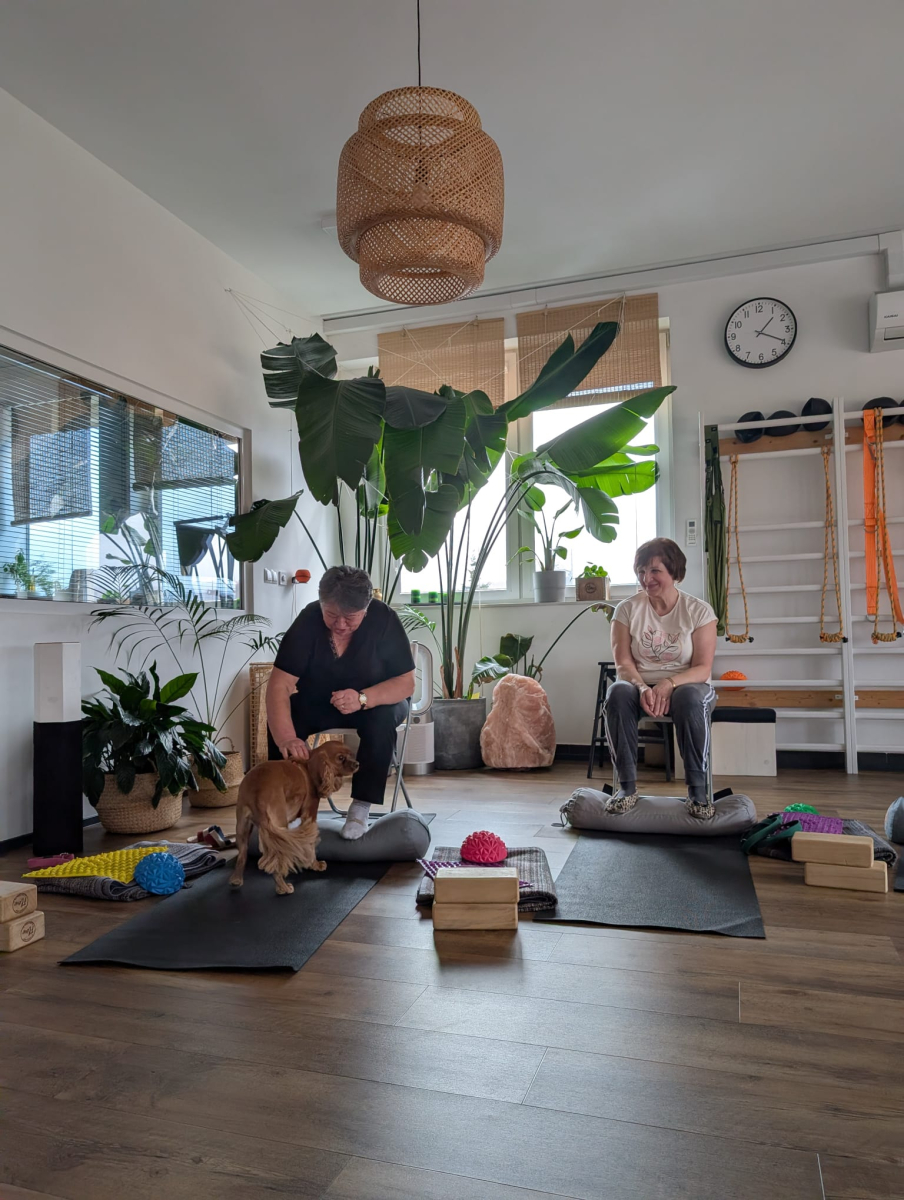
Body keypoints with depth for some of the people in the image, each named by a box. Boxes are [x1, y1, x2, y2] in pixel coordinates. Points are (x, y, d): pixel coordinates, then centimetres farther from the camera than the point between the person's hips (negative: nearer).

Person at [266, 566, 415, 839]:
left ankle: (361, 807, -22)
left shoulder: (384, 619, -25)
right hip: (317, 702, 2)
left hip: (377, 701, -1)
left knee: (382, 719, -35)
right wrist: (286, 738, -48)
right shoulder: (308, 621, -24)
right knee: (280, 721, -26)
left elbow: (406, 682, -22)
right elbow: (279, 685, -30)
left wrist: (363, 698, -41)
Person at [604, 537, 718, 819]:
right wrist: (643, 688, -27)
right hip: (641, 686, 1)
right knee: (617, 693, -33)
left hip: (686, 685, -1)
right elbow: (623, 663, -5)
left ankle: (697, 787, -23)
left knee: (689, 698, -37)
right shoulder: (627, 609, 2)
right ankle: (627, 785, -25)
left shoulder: (699, 610, -2)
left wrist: (669, 684, -29)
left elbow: (703, 668, -9)